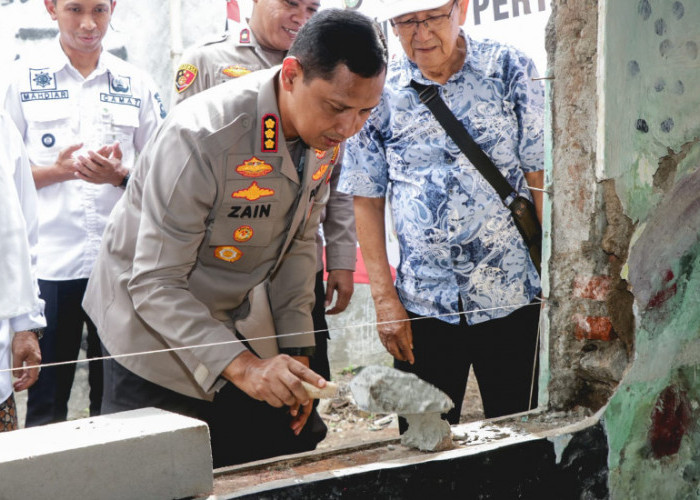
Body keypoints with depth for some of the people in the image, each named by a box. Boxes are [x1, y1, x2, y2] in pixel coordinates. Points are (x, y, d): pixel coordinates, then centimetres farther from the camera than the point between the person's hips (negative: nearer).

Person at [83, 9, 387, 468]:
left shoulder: (326, 132, -8)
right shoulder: (200, 137, -31)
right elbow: (155, 284, -29)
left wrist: (296, 352, 1)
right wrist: (241, 365, -38)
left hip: (235, 322, 7)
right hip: (154, 329, -6)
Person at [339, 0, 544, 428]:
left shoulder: (511, 71, -4)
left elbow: (541, 176, -3)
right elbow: (367, 201, 4)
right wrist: (384, 297, -1)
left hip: (513, 297, -1)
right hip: (423, 307, 1)